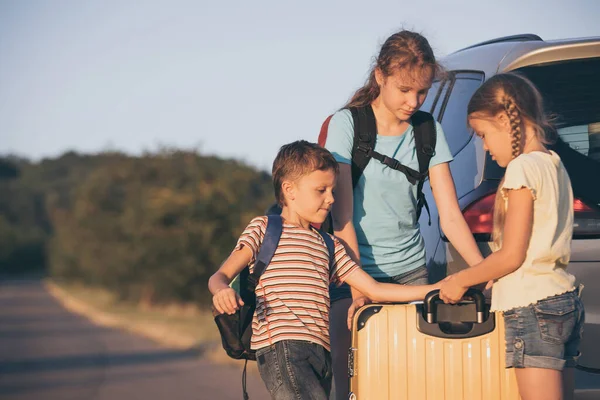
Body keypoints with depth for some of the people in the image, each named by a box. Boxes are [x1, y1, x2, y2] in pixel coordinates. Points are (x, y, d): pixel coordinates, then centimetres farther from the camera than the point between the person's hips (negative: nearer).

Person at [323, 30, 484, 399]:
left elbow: (450, 216, -2)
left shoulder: (429, 133, 3)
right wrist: (358, 286, -20)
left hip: (411, 272, 3)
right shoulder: (347, 124, -7)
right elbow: (342, 214, -11)